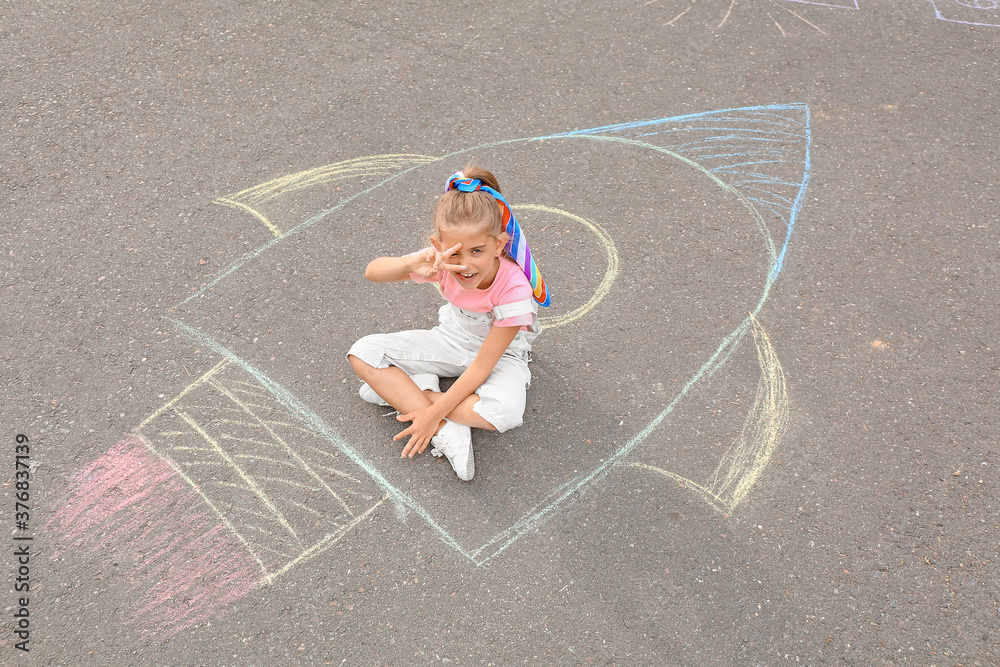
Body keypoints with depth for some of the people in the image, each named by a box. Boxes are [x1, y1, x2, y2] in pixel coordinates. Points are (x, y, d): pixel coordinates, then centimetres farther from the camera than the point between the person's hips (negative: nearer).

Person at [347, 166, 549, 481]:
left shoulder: (514, 288, -33)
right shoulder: (442, 262, -23)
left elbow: (482, 366, -29)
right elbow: (373, 272, -27)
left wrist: (433, 412, -29)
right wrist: (413, 264, -49)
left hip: (500, 354, -4)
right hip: (451, 341, 4)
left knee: (505, 411, -39)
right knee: (362, 353, -14)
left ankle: (399, 391, -19)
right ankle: (448, 432, -22)